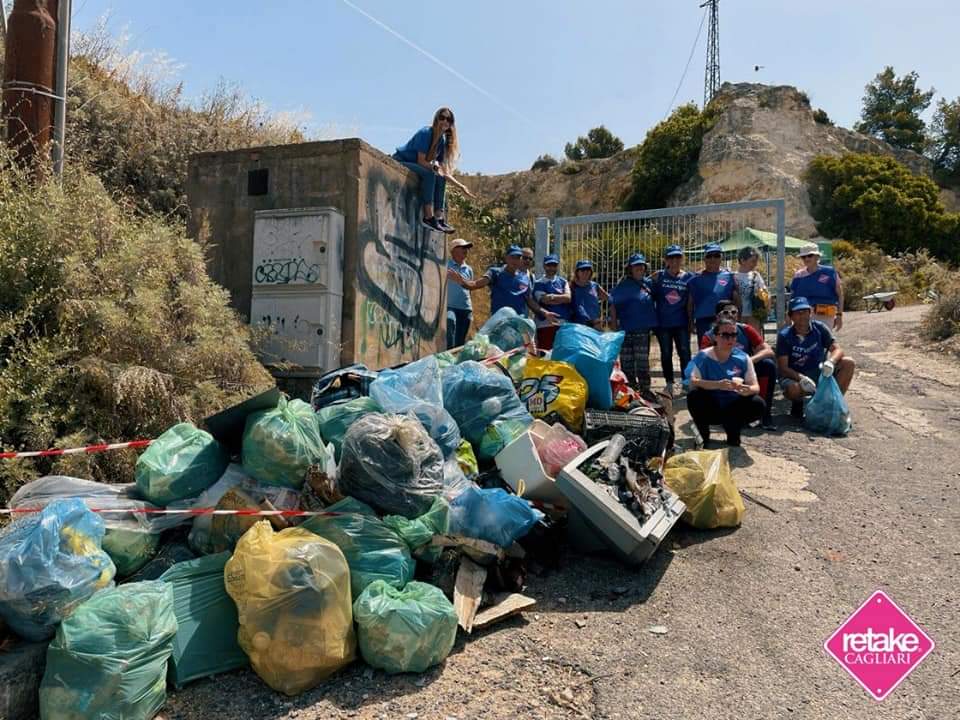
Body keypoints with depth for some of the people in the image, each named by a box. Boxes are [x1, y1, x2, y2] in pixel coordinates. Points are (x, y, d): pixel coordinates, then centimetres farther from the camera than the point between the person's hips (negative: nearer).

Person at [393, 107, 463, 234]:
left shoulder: (442, 140, 5)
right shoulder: (425, 133, -18)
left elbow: (443, 169, 4)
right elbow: (421, 161, -23)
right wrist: (435, 168, -30)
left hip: (412, 164, 8)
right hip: (399, 161, -8)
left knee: (440, 179, -8)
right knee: (429, 174, -29)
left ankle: (439, 218, -13)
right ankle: (428, 217, -32)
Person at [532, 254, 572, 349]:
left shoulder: (563, 281, 15)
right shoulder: (538, 283, 2)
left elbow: (568, 297, -1)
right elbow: (545, 300, -12)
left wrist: (554, 296, -11)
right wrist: (562, 298, -2)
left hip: (564, 324, 4)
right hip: (546, 324, -4)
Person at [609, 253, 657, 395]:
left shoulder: (647, 283, 7)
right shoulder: (623, 285, -4)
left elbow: (652, 302, 18)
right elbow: (613, 305, -5)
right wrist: (614, 324, -10)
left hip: (643, 329, 2)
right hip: (625, 330, -2)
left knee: (643, 362, 5)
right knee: (626, 363, 6)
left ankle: (645, 390, 11)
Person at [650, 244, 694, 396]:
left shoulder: (689, 277, 2)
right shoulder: (658, 276, 0)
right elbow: (651, 296, 7)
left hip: (682, 322, 0)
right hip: (662, 322, 1)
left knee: (684, 352, -4)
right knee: (666, 353, 9)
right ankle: (670, 383, 20)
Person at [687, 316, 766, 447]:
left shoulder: (743, 358, -4)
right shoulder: (703, 356, -11)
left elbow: (755, 387, -8)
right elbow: (693, 383, -24)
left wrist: (748, 390, -33)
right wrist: (718, 385, -39)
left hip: (733, 410, 2)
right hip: (710, 411, -2)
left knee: (759, 405, -24)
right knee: (694, 396, -31)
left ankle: (733, 431, 4)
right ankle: (704, 435, -7)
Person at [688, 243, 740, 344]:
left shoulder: (729, 277, 8)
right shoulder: (696, 279, 6)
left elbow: (736, 300, 9)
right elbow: (690, 303, 8)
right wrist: (691, 322, 4)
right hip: (703, 321, -1)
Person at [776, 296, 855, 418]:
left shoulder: (819, 328, -4)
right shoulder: (784, 336, -13)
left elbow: (837, 349, -9)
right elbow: (783, 368, -16)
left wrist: (831, 362, -33)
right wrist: (801, 378, -35)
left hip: (820, 372, 4)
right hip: (795, 376, -4)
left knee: (848, 363, -18)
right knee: (793, 389, -39)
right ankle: (798, 403, 1)